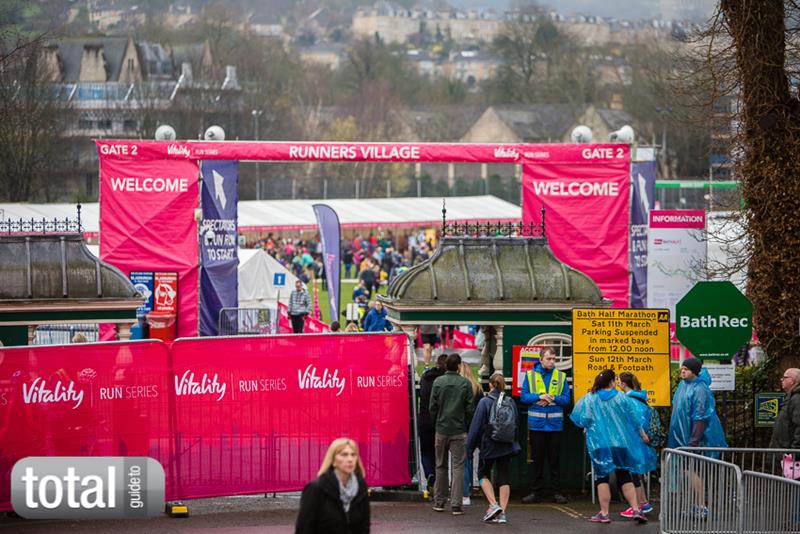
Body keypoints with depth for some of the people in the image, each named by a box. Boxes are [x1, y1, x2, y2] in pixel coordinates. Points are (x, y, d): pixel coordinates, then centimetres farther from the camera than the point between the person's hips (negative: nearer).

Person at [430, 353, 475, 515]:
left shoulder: (438, 382, -2)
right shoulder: (465, 383, -6)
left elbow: (432, 406, -1)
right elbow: (470, 408, -4)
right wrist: (466, 425, 9)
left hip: (441, 429, 2)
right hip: (459, 430, -2)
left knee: (441, 465, 13)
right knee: (458, 466, 0)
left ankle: (439, 501, 18)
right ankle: (456, 504, -6)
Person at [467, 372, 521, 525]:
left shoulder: (485, 402, -11)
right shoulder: (510, 403, 1)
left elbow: (476, 426, -9)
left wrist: (470, 446, -2)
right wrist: (515, 445, 19)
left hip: (489, 445, -3)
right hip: (507, 447, 3)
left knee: (483, 474, 14)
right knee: (503, 478, 7)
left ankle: (493, 505, -4)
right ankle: (502, 512, 3)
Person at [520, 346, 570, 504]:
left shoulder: (561, 377, 6)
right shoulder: (530, 375, 4)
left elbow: (566, 399, 2)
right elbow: (523, 397, 0)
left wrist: (553, 398, -15)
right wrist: (539, 397, -14)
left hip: (555, 424, 0)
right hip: (536, 424, 0)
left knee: (554, 460, 4)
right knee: (537, 459, 5)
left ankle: (557, 492, 9)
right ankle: (535, 492, 9)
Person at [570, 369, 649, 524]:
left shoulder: (589, 399, -4)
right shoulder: (622, 398, 0)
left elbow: (582, 421, -8)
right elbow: (633, 419, 6)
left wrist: (588, 427, 15)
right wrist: (642, 434, 23)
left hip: (599, 444, -1)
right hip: (620, 443, 1)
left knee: (602, 477, 5)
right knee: (624, 476, 8)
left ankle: (604, 513, 3)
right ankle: (636, 510, -1)